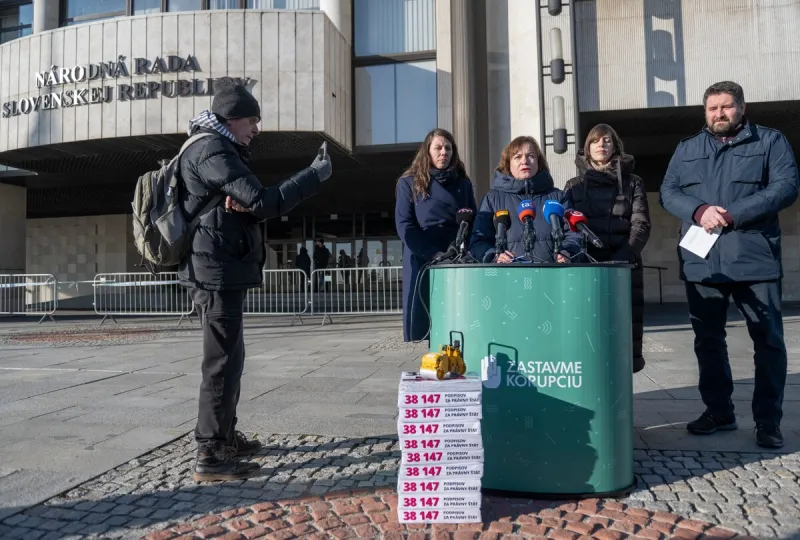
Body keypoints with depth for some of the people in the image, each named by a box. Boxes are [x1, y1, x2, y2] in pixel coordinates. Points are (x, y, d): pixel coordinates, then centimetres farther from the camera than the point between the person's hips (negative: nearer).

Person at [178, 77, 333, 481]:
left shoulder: (214, 150, 21)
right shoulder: (212, 151, -13)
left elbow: (246, 202, 16)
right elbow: (264, 203, -20)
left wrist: (238, 202, -8)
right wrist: (315, 175, -13)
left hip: (218, 271, 11)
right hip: (218, 271, -11)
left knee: (229, 356, 17)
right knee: (222, 361, -8)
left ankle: (224, 436, 29)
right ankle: (210, 456, -1)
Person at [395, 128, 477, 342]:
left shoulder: (463, 183, 15)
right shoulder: (409, 183, 6)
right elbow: (404, 225, -3)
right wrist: (434, 254, -14)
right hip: (421, 261, -2)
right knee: (423, 320, -3)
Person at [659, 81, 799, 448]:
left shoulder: (770, 141, 7)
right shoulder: (686, 149, 15)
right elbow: (668, 192, 5)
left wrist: (733, 214, -18)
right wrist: (699, 211, -16)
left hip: (755, 259, -2)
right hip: (701, 262, 3)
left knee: (768, 340, 2)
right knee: (707, 339, 9)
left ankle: (768, 419, 14)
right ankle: (718, 410, 23)